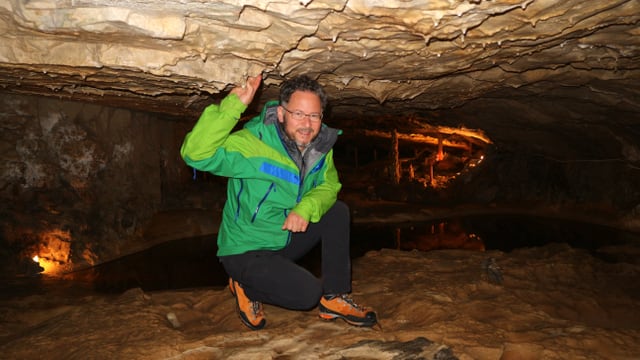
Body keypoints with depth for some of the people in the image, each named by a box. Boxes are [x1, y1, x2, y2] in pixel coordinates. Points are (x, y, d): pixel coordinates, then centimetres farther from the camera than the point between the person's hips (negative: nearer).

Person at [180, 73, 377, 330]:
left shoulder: (320, 144, -7)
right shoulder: (253, 143, -27)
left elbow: (328, 185, 1)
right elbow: (196, 154, -38)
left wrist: (307, 207, -22)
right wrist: (233, 105, -44)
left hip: (285, 240, 7)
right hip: (245, 253, -7)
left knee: (338, 211, -6)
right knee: (308, 293, -23)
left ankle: (335, 298, 3)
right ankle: (246, 287, 5)